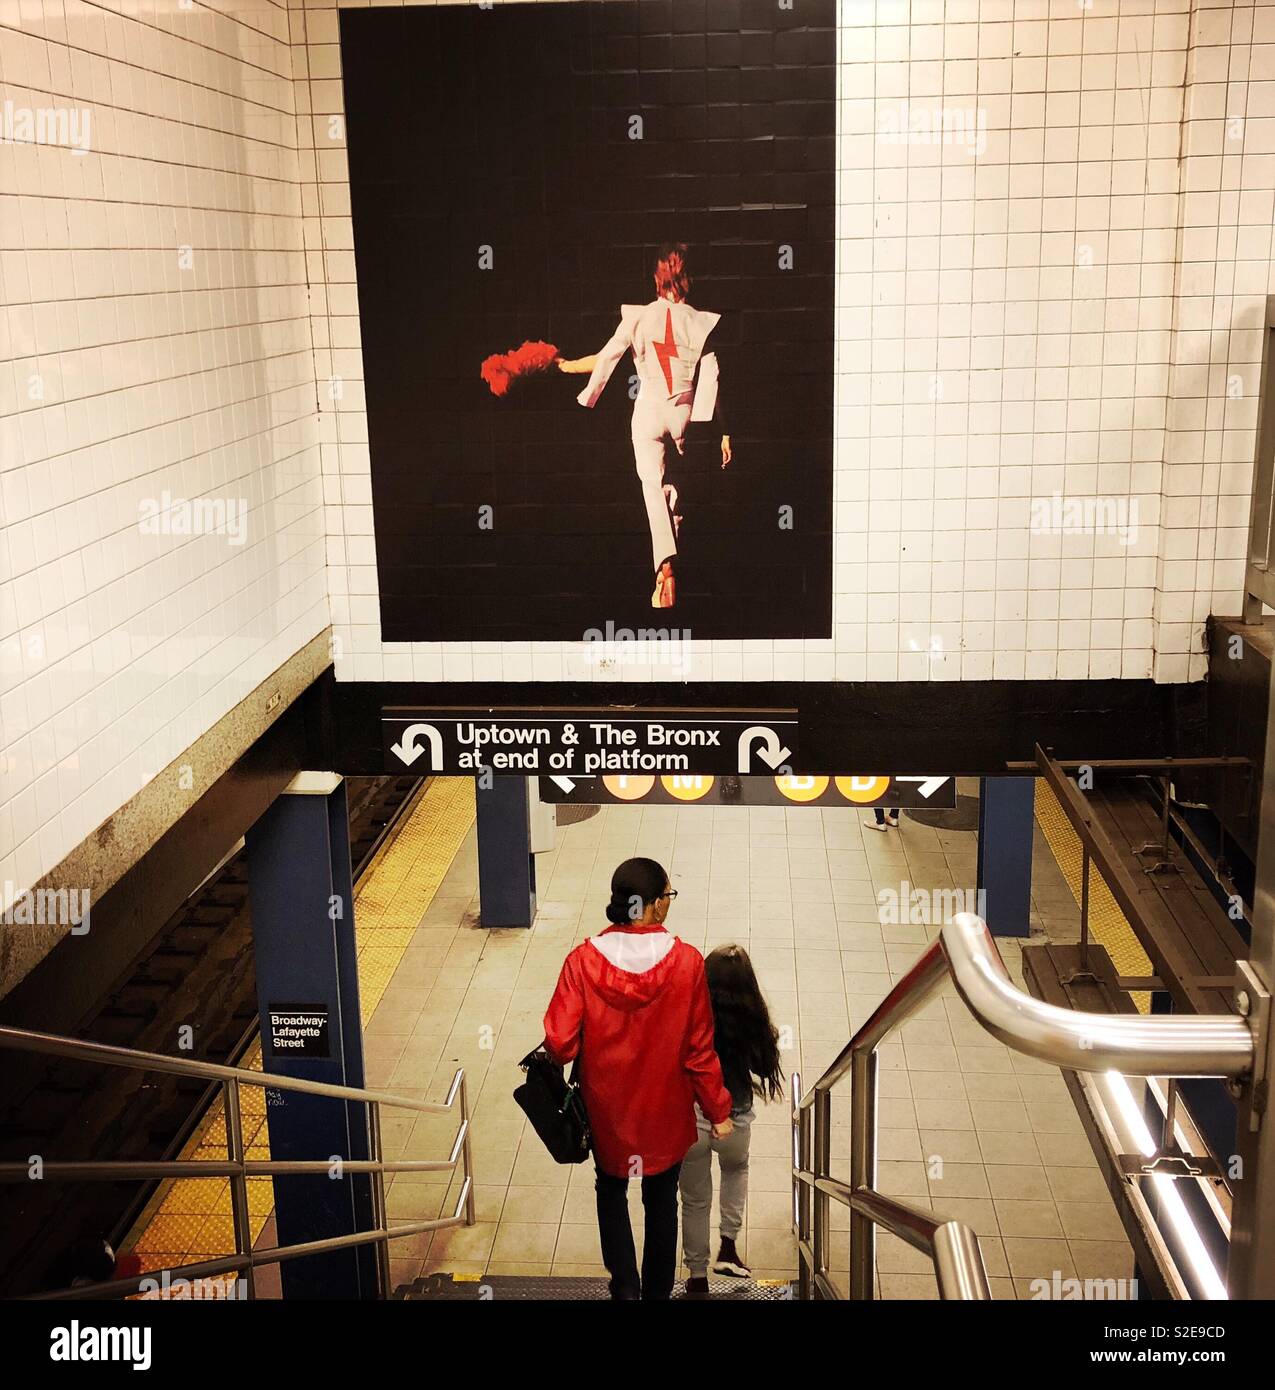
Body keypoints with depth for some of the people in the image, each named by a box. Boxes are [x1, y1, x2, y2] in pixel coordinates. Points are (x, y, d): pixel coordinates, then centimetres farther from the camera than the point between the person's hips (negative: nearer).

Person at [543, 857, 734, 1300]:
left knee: (611, 1191, 26)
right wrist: (718, 1110, -1)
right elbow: (699, 1049, -14)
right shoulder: (686, 963, -21)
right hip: (665, 1109, 0)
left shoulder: (583, 961, -20)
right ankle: (658, 1290, 36)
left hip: (606, 1105, 0)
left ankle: (625, 1285, 25)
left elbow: (560, 1043, -20)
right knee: (661, 1199, 22)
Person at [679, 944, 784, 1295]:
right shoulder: (752, 1020, -12)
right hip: (735, 1122, 1)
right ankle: (728, 1247, 30)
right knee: (736, 1169, 36)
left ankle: (697, 1277, 32)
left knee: (695, 1201, 21)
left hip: (690, 1119, -1)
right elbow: (766, 1068, 2)